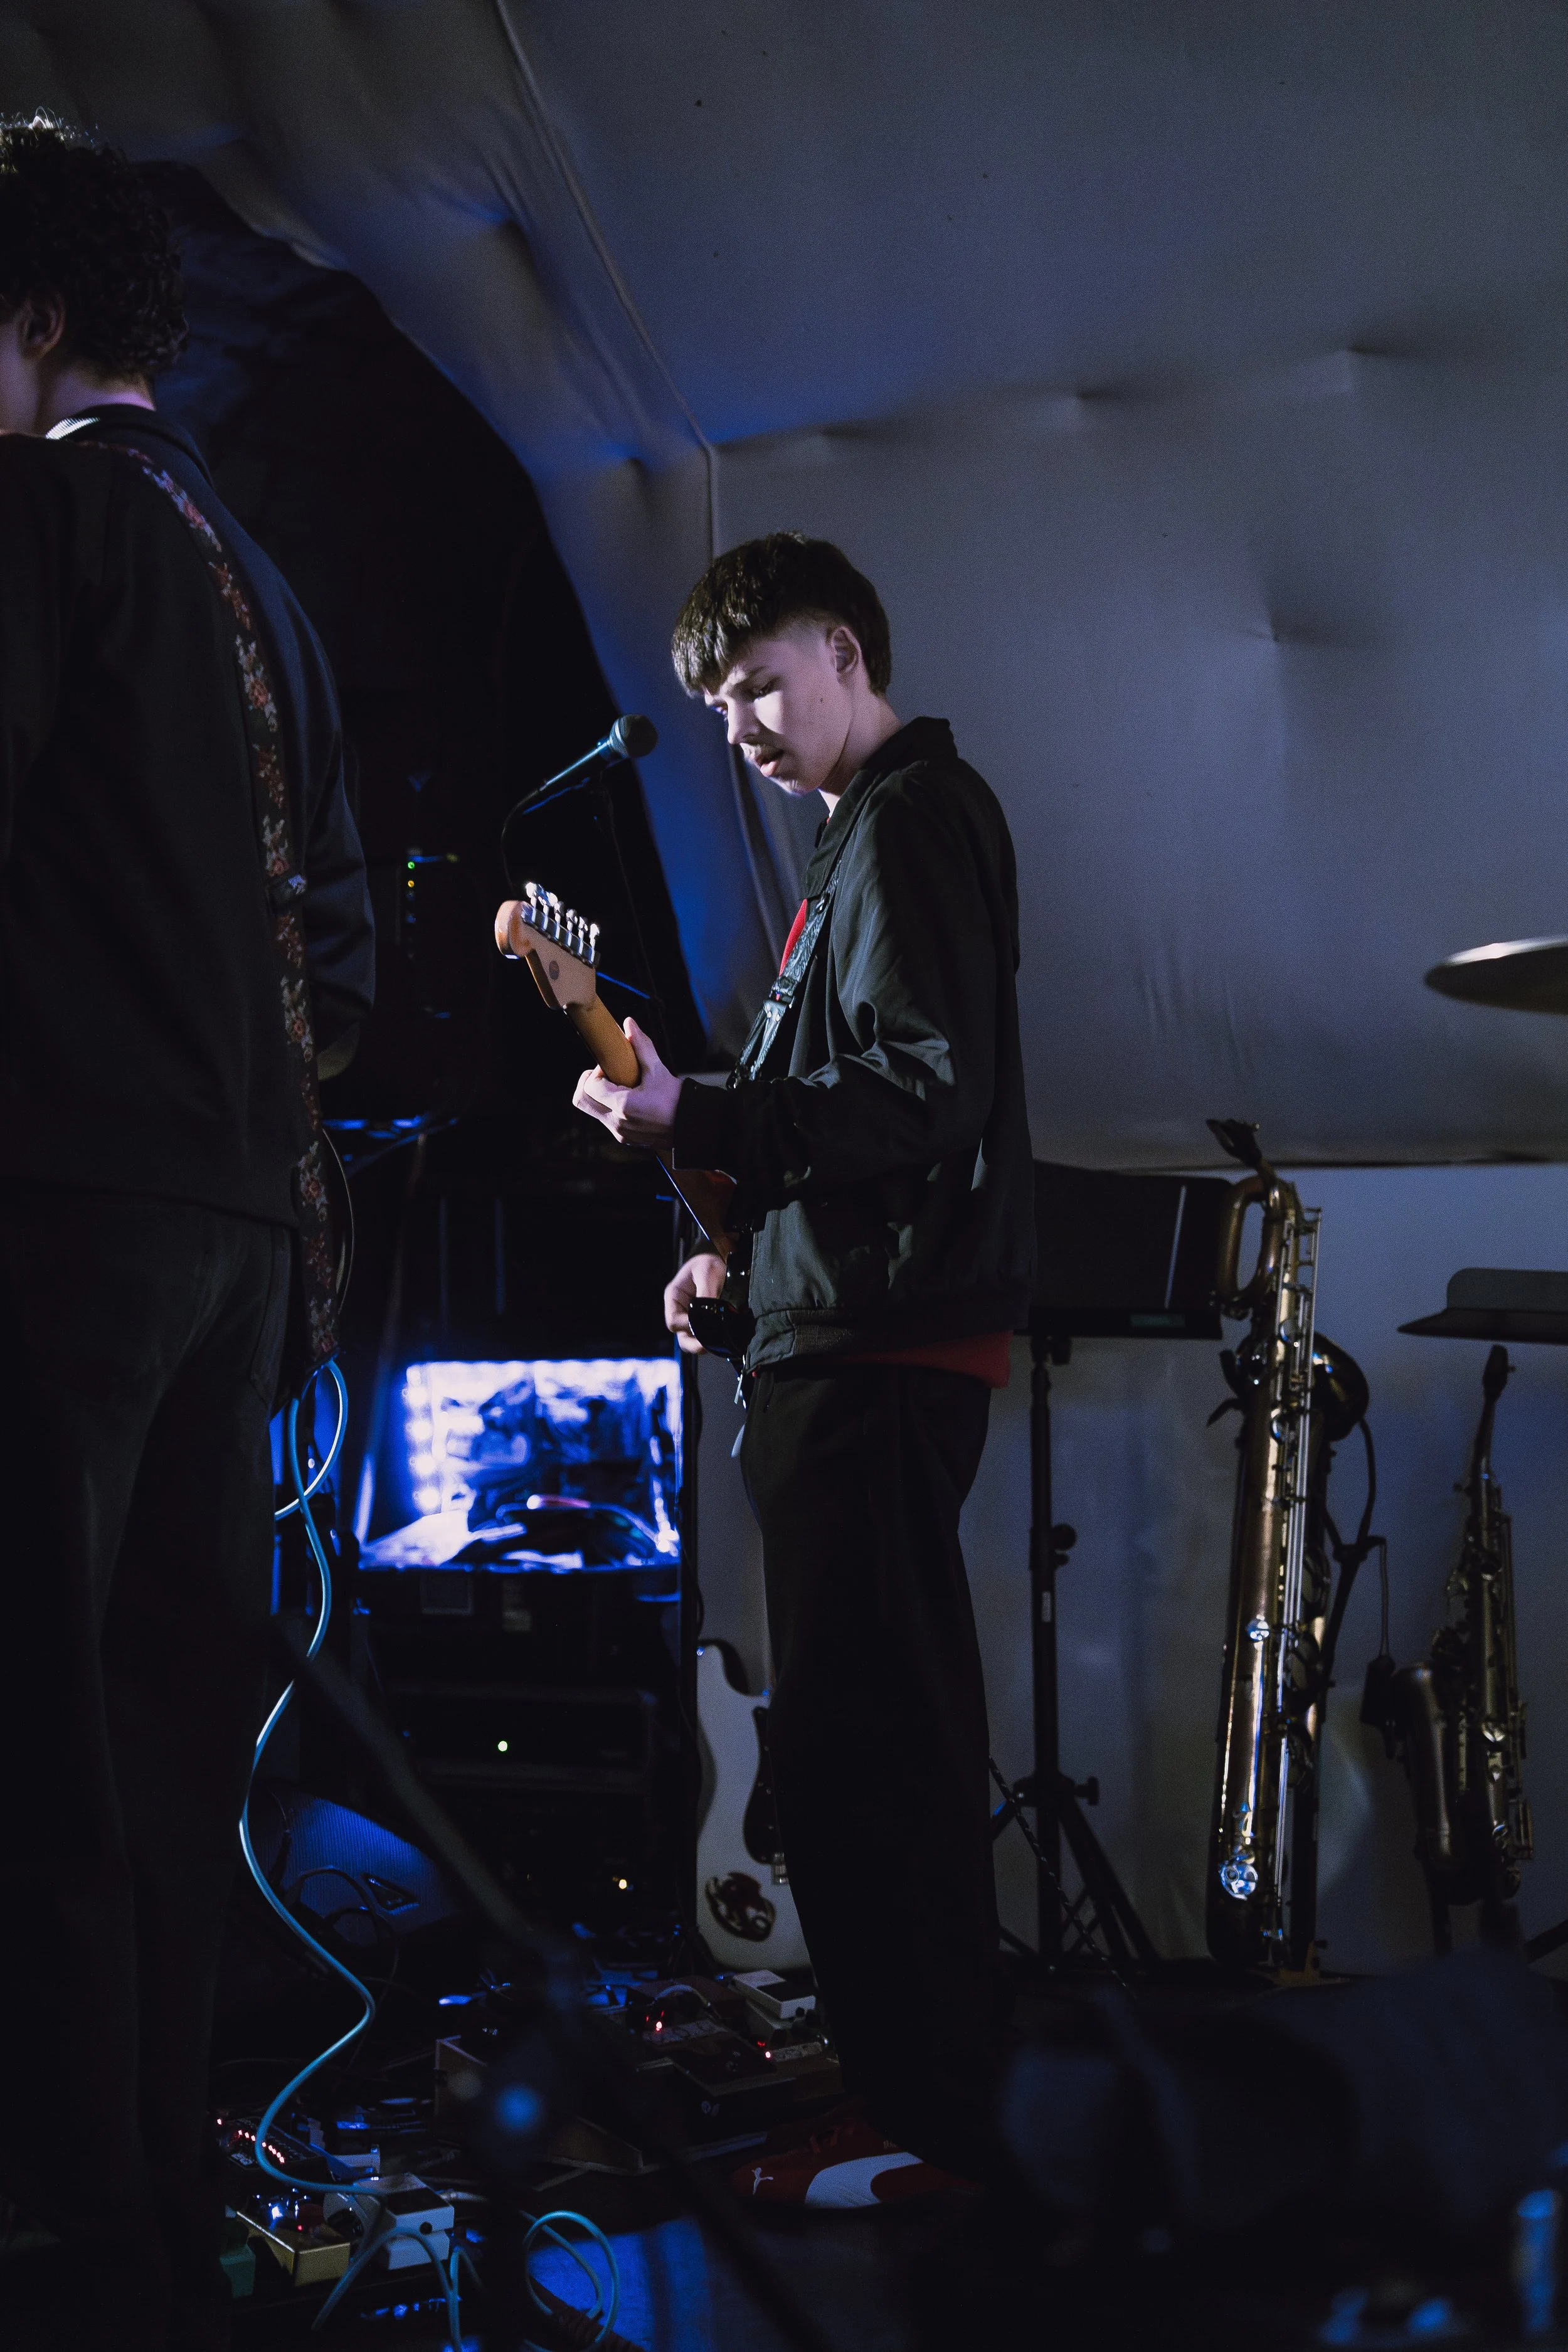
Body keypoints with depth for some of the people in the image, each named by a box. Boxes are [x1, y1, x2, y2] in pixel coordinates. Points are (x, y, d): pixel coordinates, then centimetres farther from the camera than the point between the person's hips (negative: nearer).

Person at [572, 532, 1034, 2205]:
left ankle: (923, 2120, -5)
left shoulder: (910, 822, -10)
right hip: (852, 1326, 11)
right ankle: (902, 2033, 28)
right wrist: (751, 1244, 17)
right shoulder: (873, 826, 22)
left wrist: (691, 1122, -23)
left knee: (859, 1735, -10)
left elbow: (923, 1096, -20)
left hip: (879, 1349, -11)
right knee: (880, 1715, 17)